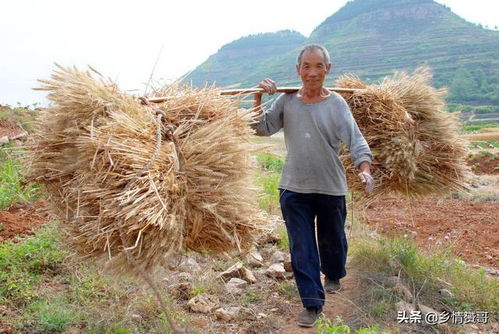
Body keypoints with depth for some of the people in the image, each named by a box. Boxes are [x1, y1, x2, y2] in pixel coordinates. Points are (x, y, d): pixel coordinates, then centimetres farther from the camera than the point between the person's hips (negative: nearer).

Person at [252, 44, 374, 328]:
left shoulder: (337, 104, -7)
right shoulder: (286, 101, 1)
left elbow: (356, 140, -13)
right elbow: (263, 129, 0)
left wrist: (365, 170, -28)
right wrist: (259, 97, -11)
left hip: (330, 188, -1)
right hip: (294, 188, 1)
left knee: (332, 239, 19)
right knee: (301, 248, 1)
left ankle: (333, 276, 50)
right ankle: (312, 303, 13)